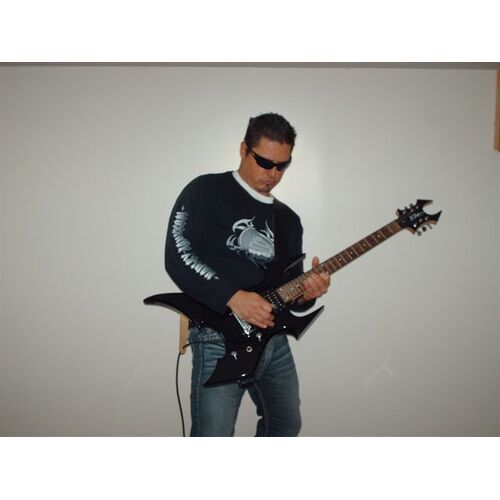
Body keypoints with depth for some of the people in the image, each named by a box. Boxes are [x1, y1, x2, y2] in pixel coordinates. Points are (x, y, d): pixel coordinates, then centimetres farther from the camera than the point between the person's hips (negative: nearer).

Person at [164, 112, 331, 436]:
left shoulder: (288, 219, 15)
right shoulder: (207, 191, -3)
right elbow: (177, 256, -14)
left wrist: (306, 294, -7)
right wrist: (233, 297, -21)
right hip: (219, 337, -7)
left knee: (286, 426, 20)